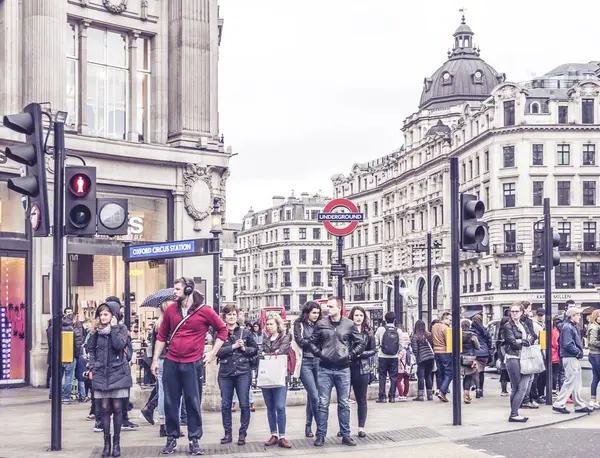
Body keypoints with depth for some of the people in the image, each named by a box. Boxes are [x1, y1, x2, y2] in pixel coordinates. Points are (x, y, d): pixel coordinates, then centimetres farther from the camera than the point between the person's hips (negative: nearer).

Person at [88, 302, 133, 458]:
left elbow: (120, 345, -18)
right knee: (105, 409, 3)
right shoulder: (96, 330, 6)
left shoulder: (121, 328, -1)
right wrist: (93, 367, 2)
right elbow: (92, 350, 11)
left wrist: (114, 327, -15)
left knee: (117, 408, 0)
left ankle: (116, 442, 8)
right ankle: (107, 442, 8)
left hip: (118, 373, -2)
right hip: (101, 374, 2)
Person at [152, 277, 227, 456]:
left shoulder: (204, 311, -6)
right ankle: (172, 439, 17)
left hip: (193, 364, -3)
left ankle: (194, 440, 10)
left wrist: (213, 353, 1)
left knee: (193, 403, 2)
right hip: (171, 363, 3)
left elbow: (222, 330, 5)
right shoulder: (170, 310, 4)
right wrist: (155, 360, 9)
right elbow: (162, 336, 11)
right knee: (170, 402, 6)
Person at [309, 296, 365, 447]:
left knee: (344, 404, 8)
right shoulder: (321, 324, 0)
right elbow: (312, 342, 10)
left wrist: (350, 355, -2)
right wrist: (319, 354, -3)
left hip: (343, 369, 0)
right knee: (323, 404, 2)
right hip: (325, 369, 0)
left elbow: (360, 343, 7)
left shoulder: (349, 325, 0)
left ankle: (345, 435, 15)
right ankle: (320, 435, 8)